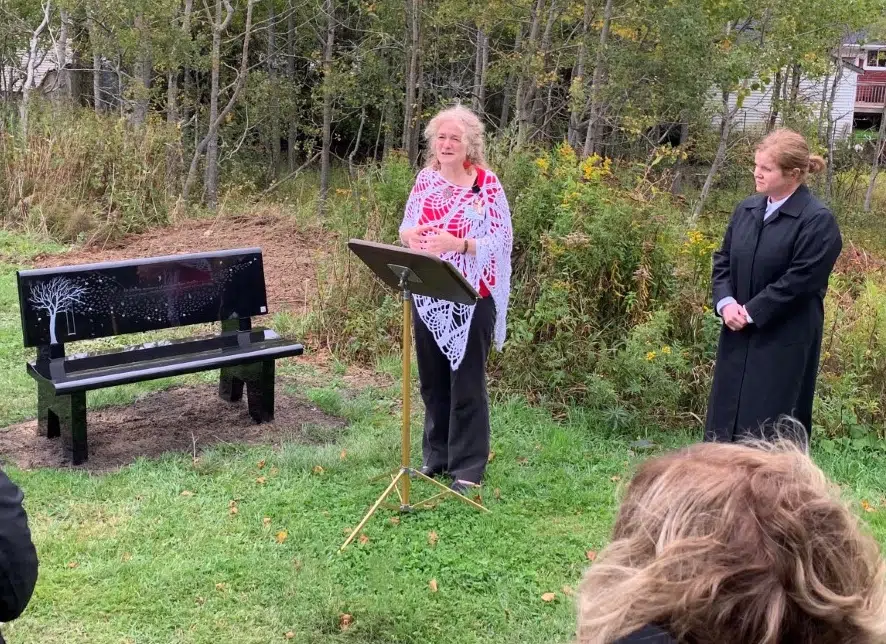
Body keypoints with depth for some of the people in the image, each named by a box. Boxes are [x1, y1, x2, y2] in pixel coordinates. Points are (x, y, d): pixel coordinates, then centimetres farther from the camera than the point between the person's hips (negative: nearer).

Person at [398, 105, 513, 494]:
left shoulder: (487, 184, -11)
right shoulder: (425, 178, 5)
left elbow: (502, 241, -13)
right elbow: (407, 225, 13)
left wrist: (458, 244, -27)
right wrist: (409, 235, -11)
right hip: (427, 295, 5)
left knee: (466, 382, 2)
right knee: (432, 378, 15)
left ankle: (468, 466, 13)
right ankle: (436, 454, 31)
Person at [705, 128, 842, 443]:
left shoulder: (817, 221, -13)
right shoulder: (747, 209, 8)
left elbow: (800, 281, -17)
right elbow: (723, 260, 12)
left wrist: (751, 311, -15)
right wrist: (725, 302, -6)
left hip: (785, 342, -6)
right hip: (738, 335, 7)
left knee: (771, 426, -1)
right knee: (726, 418, 12)